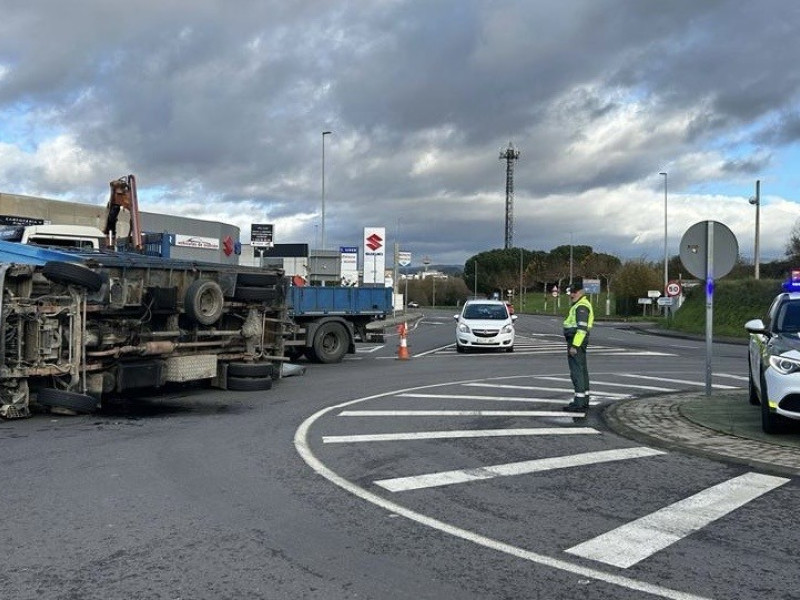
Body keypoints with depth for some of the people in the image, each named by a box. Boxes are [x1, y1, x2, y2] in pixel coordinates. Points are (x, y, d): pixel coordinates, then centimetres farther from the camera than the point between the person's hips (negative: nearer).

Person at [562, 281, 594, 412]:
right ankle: (584, 401, 22)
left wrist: (574, 346, -26)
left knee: (576, 371, -11)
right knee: (582, 370, 15)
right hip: (577, 341, 11)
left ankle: (579, 403, -12)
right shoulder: (579, 305, 18)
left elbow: (582, 328, -24)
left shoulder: (581, 306, -16)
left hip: (576, 341, -11)